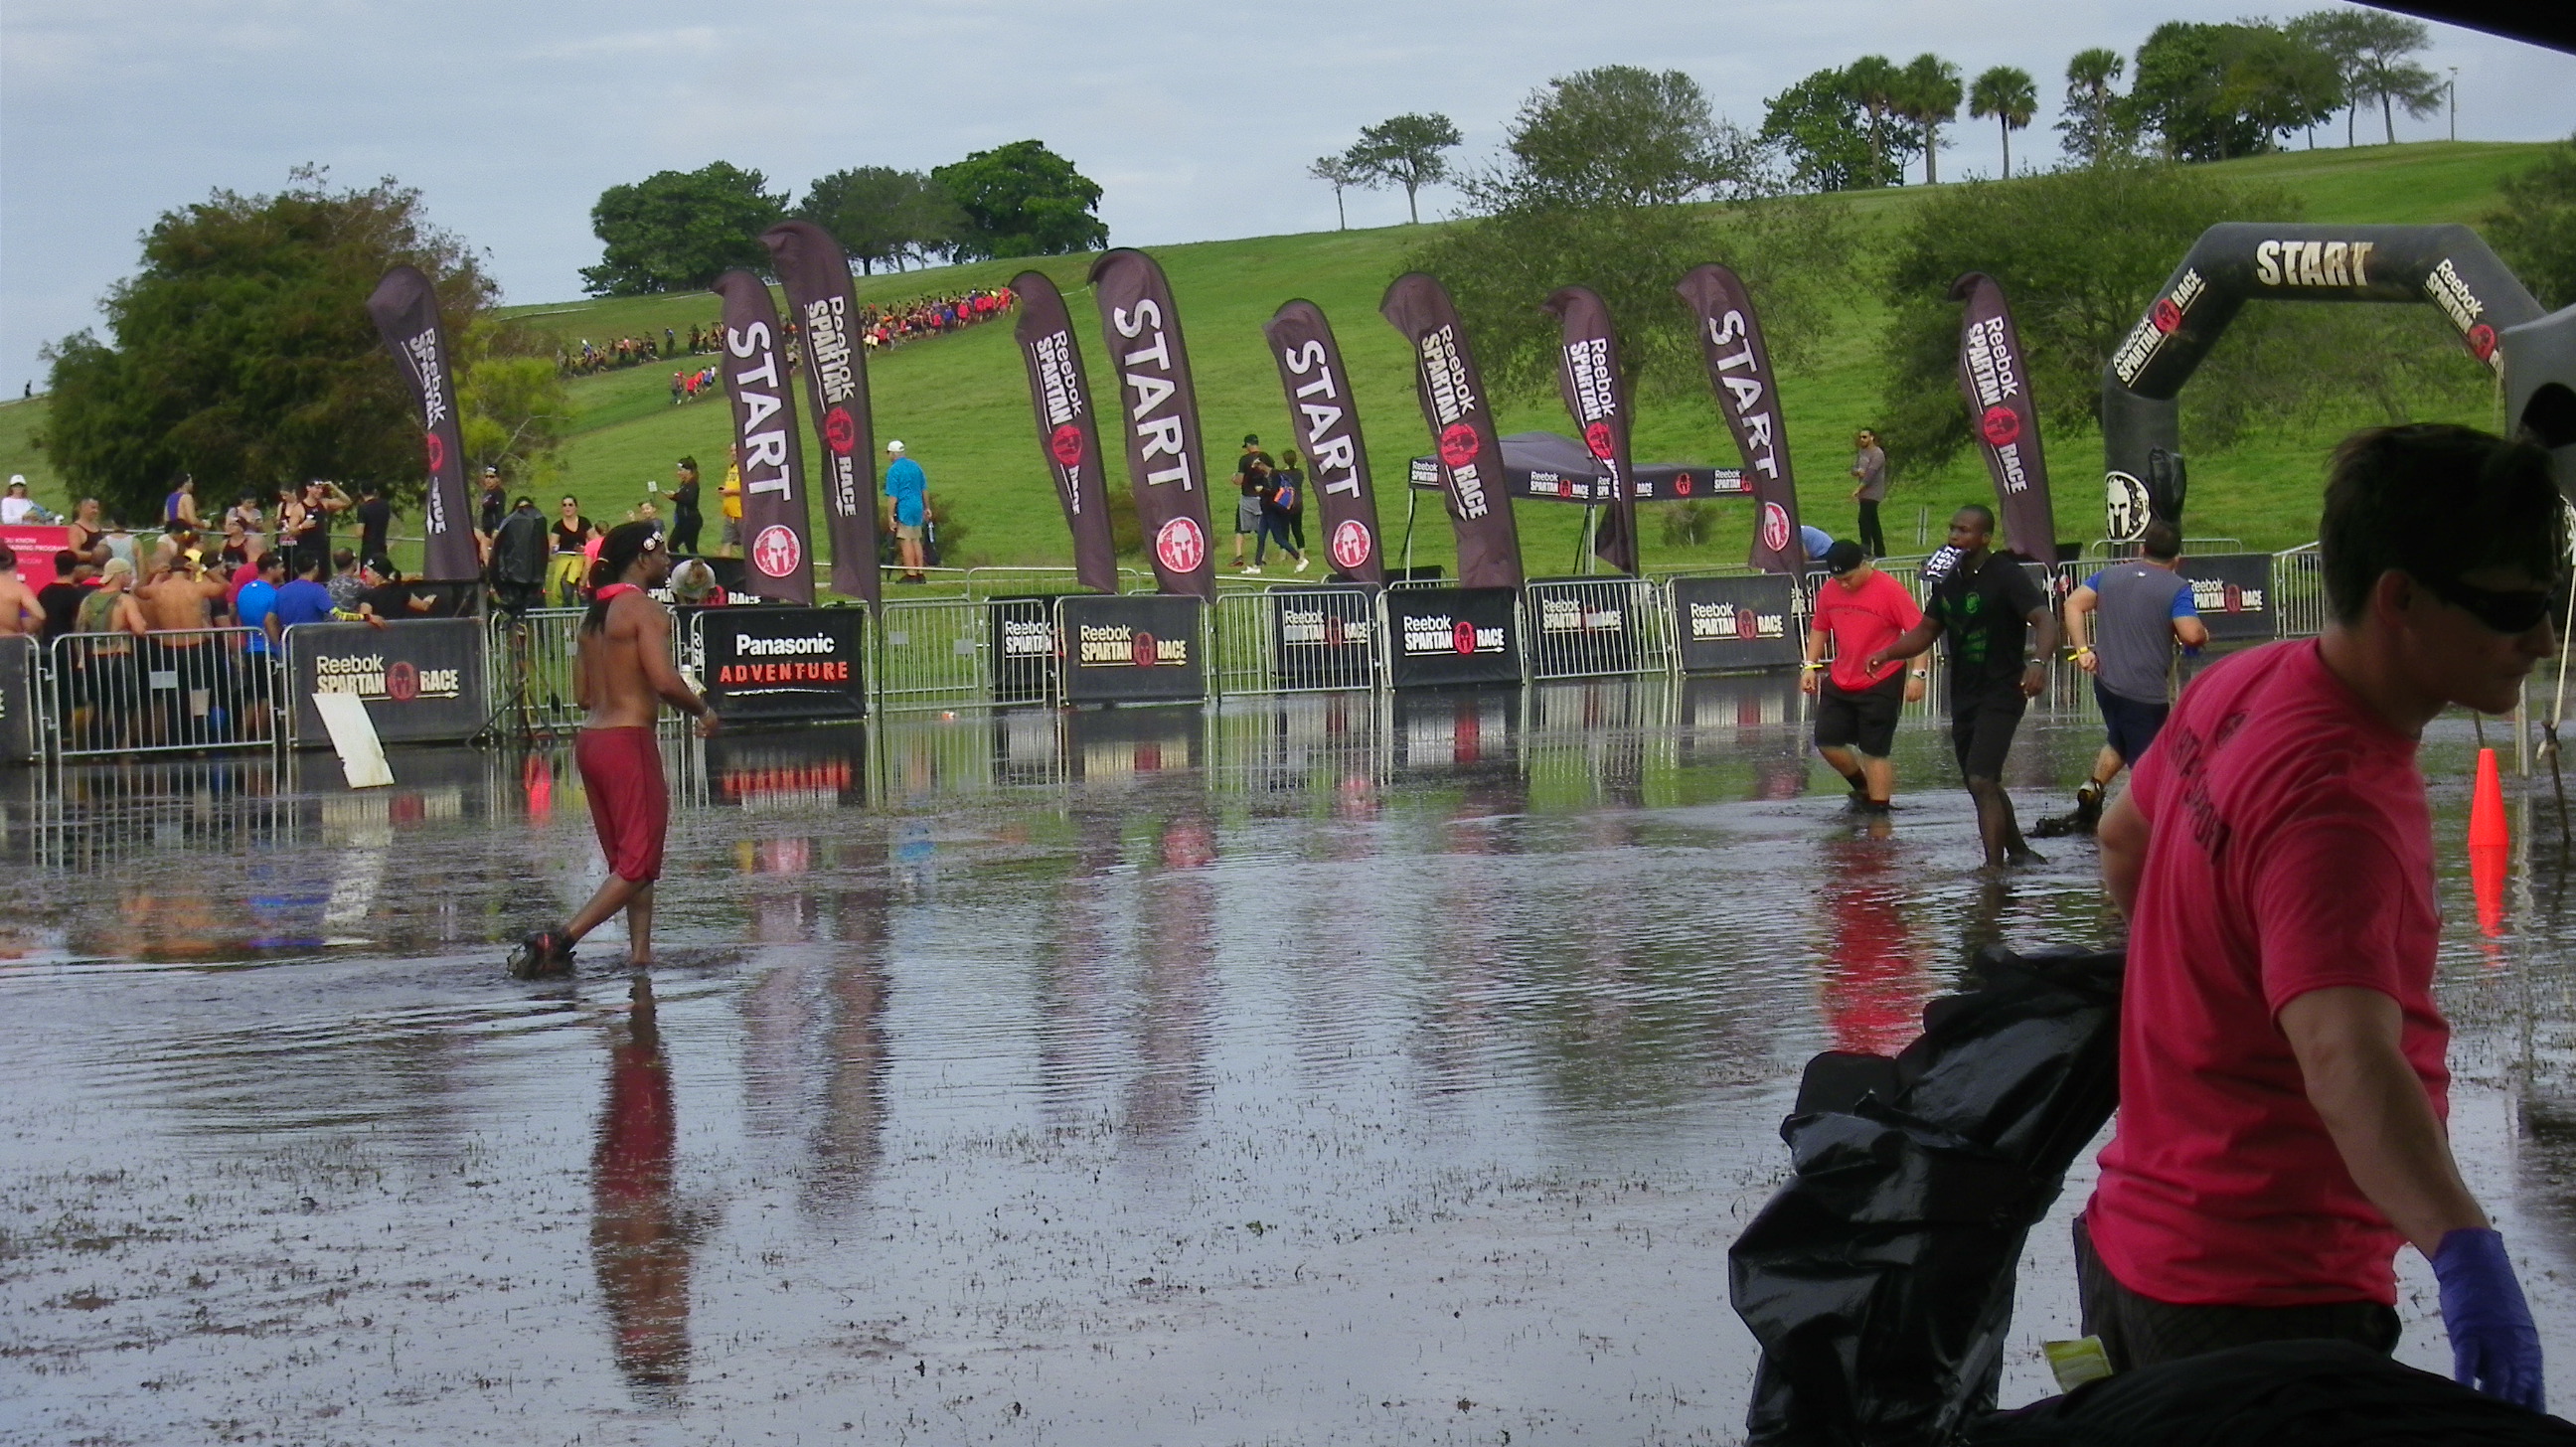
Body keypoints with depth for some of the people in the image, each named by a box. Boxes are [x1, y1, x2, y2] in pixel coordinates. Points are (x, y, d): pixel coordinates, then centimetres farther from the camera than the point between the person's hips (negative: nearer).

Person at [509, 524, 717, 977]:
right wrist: (702, 711, -3)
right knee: (637, 865, -6)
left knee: (627, 859, 16)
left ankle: (640, 949, 11)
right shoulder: (644, 608, -9)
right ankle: (557, 941, -17)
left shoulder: (595, 613, 16)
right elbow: (665, 681, -20)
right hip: (628, 741, -9)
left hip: (589, 740, 9)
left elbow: (582, 694, 17)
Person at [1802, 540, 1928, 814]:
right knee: (1827, 741, 7)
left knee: (1875, 751, -4)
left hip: (1881, 685, -6)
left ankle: (1878, 807, 4)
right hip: (1839, 684, 6)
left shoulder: (1890, 591, -16)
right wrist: (1810, 666, 8)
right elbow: (1820, 629, 18)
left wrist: (1917, 674, -24)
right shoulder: (1829, 592, 2)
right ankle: (1863, 788, 29)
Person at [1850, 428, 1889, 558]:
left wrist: (1858, 489, -18)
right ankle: (1880, 552, 14)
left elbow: (1870, 474, -18)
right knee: (1873, 523, 10)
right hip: (1865, 493, 9)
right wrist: (1857, 471, -12)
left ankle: (1866, 548, -15)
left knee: (1864, 520, -15)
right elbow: (1853, 469, 13)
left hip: (1872, 493, -9)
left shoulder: (1877, 454, -12)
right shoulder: (1862, 453, 16)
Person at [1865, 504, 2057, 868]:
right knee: (1983, 785, 16)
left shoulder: (2006, 576, -13)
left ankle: (1995, 867, -20)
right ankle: (2018, 852, 34)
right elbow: (1926, 631, 19)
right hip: (1963, 697, 8)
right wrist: (1887, 652, 1)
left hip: (2001, 693, -8)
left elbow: (2045, 621, -24)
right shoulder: (1949, 581, 10)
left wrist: (2038, 662, -43)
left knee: (1981, 780, -20)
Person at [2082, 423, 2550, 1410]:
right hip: (2266, 1303, -10)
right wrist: (2462, 1249, -55)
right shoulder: (2336, 806, -28)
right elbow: (2348, 1062, -42)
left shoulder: (2243, 685, 2)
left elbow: (2125, 840, 21)